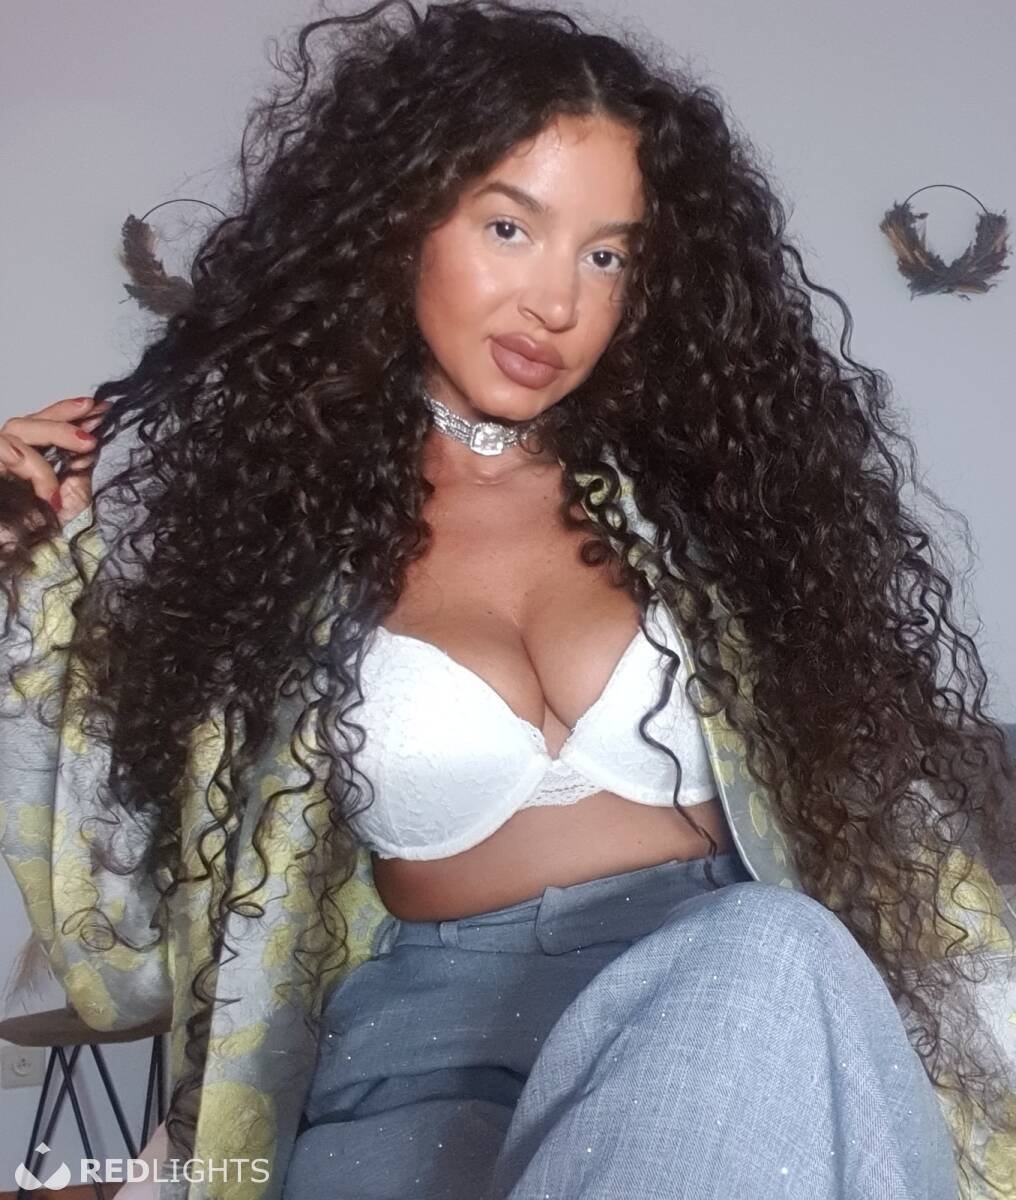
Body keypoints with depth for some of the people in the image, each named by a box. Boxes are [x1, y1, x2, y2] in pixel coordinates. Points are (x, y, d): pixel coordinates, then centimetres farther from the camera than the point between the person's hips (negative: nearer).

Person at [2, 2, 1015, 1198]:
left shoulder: (696, 486, 9)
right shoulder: (262, 507, 5)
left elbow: (878, 792, 12)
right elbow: (132, 928, 7)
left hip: (731, 1008, 3)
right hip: (430, 1038, -2)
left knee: (771, 961, -34)